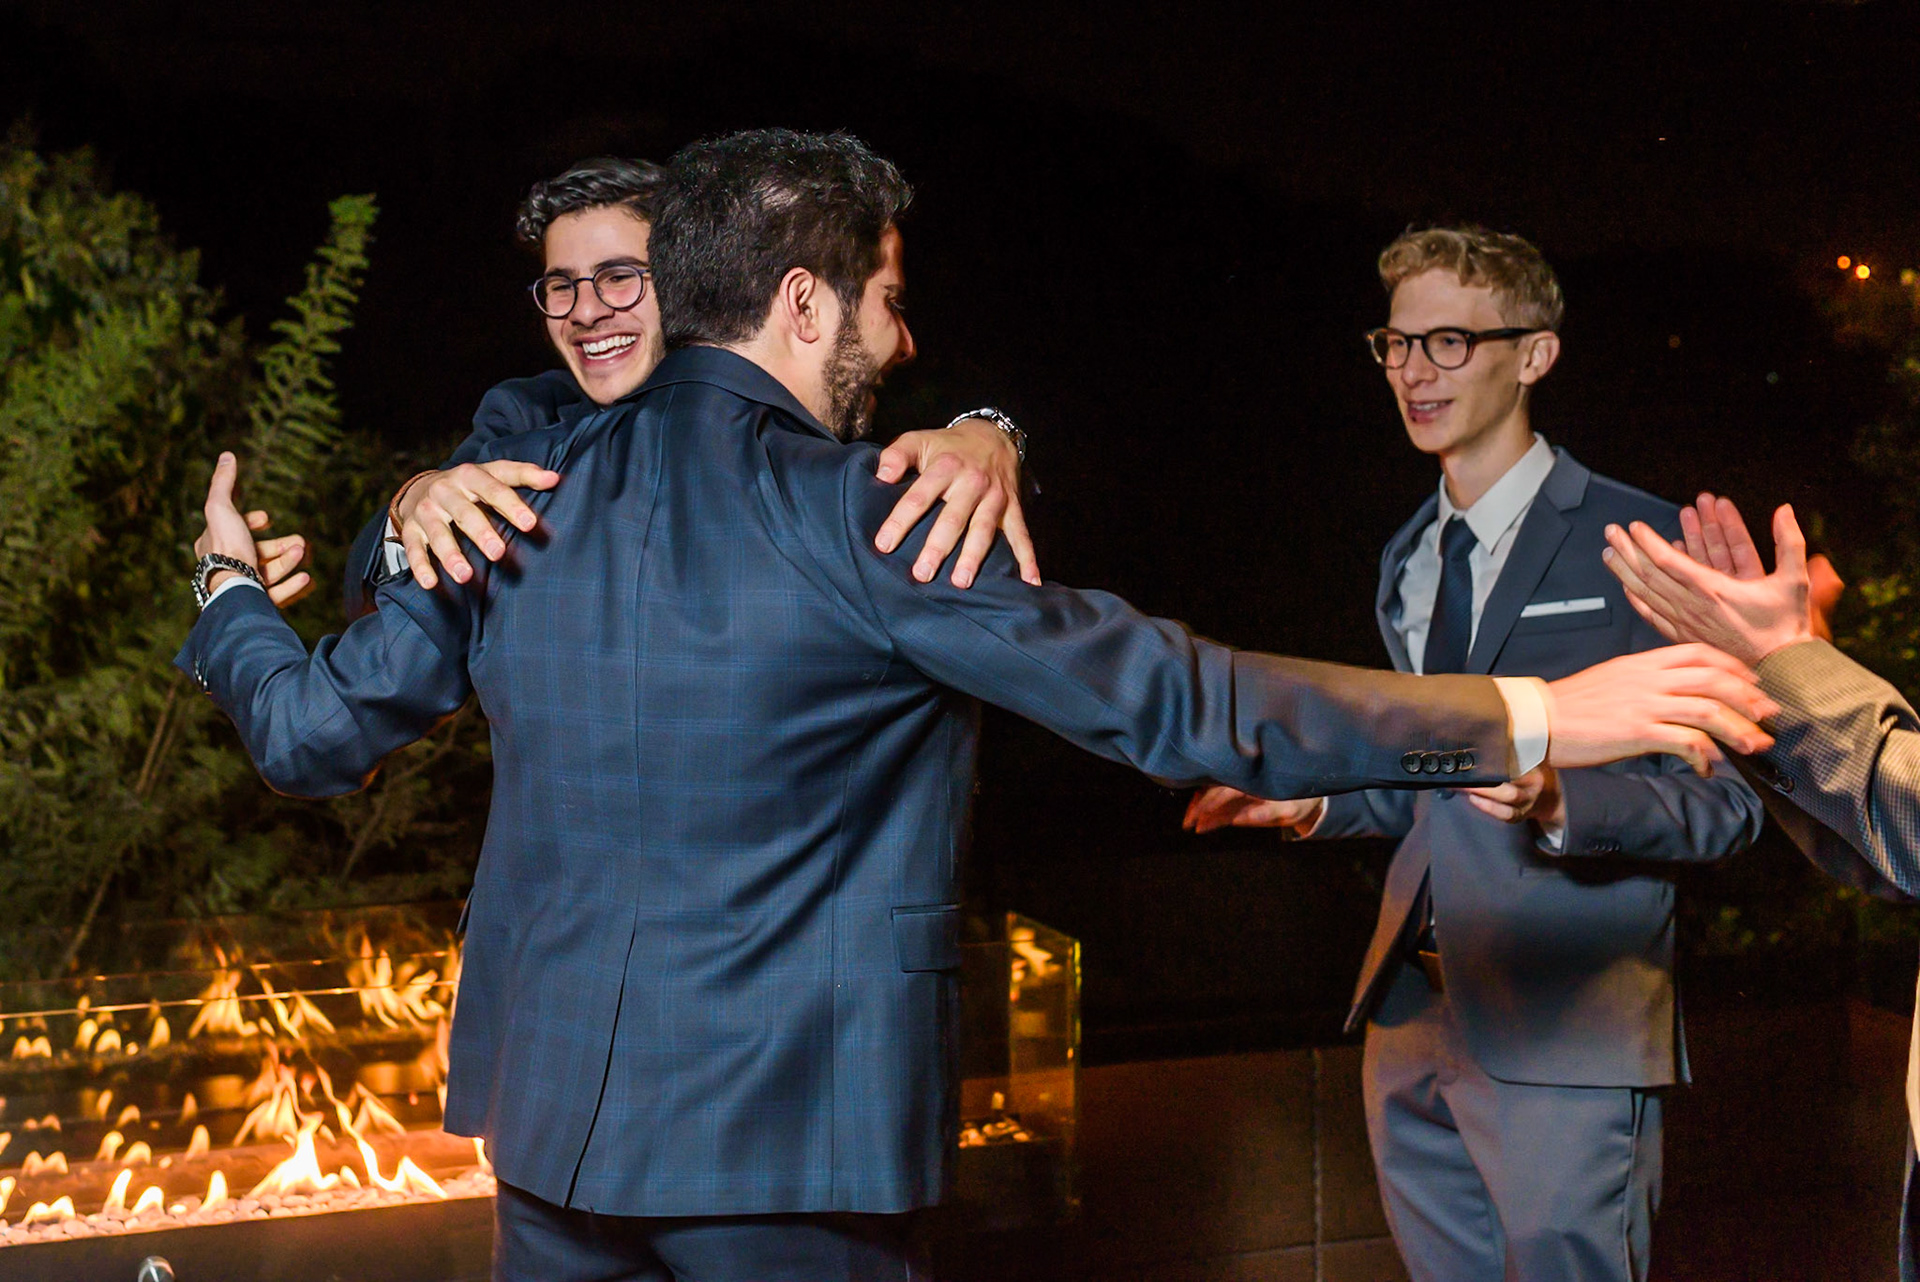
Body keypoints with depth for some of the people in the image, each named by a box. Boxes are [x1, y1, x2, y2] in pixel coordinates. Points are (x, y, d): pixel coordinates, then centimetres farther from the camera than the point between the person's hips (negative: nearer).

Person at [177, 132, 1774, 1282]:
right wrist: (1541, 718, -13)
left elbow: (313, 731, 7)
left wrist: (229, 587, 30)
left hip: (550, 1114, 6)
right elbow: (1168, 697, -18)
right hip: (784, 1137, -6)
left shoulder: (518, 494, 2)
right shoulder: (864, 520, -15)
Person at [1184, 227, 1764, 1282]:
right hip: (1413, 1023, 7)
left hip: (1568, 1036, -7)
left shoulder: (1638, 543, -7)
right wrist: (1316, 804, 8)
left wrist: (1559, 804, -25)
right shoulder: (1406, 561, 16)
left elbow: (1726, 799, -9)